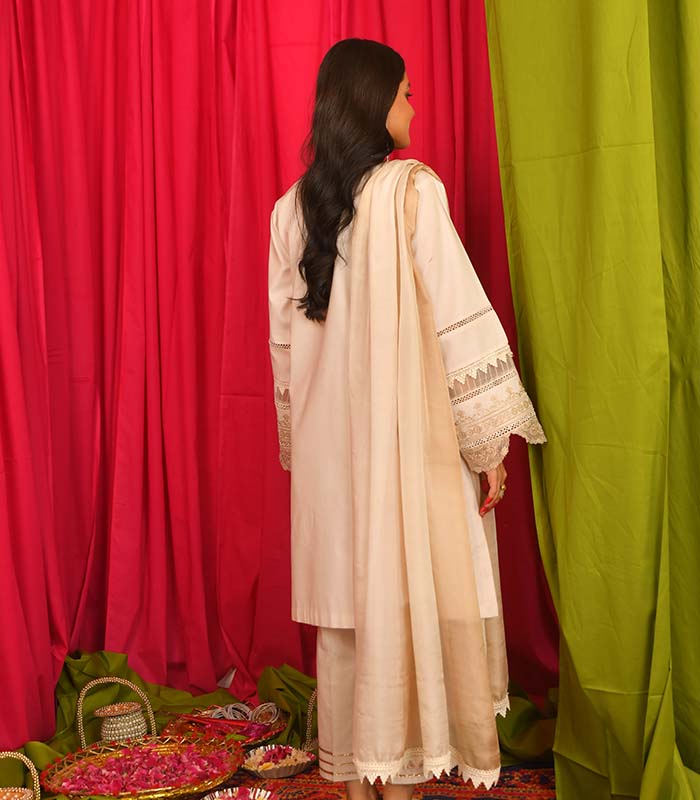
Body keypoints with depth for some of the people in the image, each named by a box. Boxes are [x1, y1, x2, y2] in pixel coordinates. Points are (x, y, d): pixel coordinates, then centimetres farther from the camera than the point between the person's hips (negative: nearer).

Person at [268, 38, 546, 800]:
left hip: (327, 440, 5)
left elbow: (284, 339, 9)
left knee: (347, 593, 13)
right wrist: (491, 440, -7)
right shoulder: (411, 188, -10)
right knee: (410, 593, 5)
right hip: (408, 432, -5)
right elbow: (458, 318, -13)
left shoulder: (292, 206, 6)